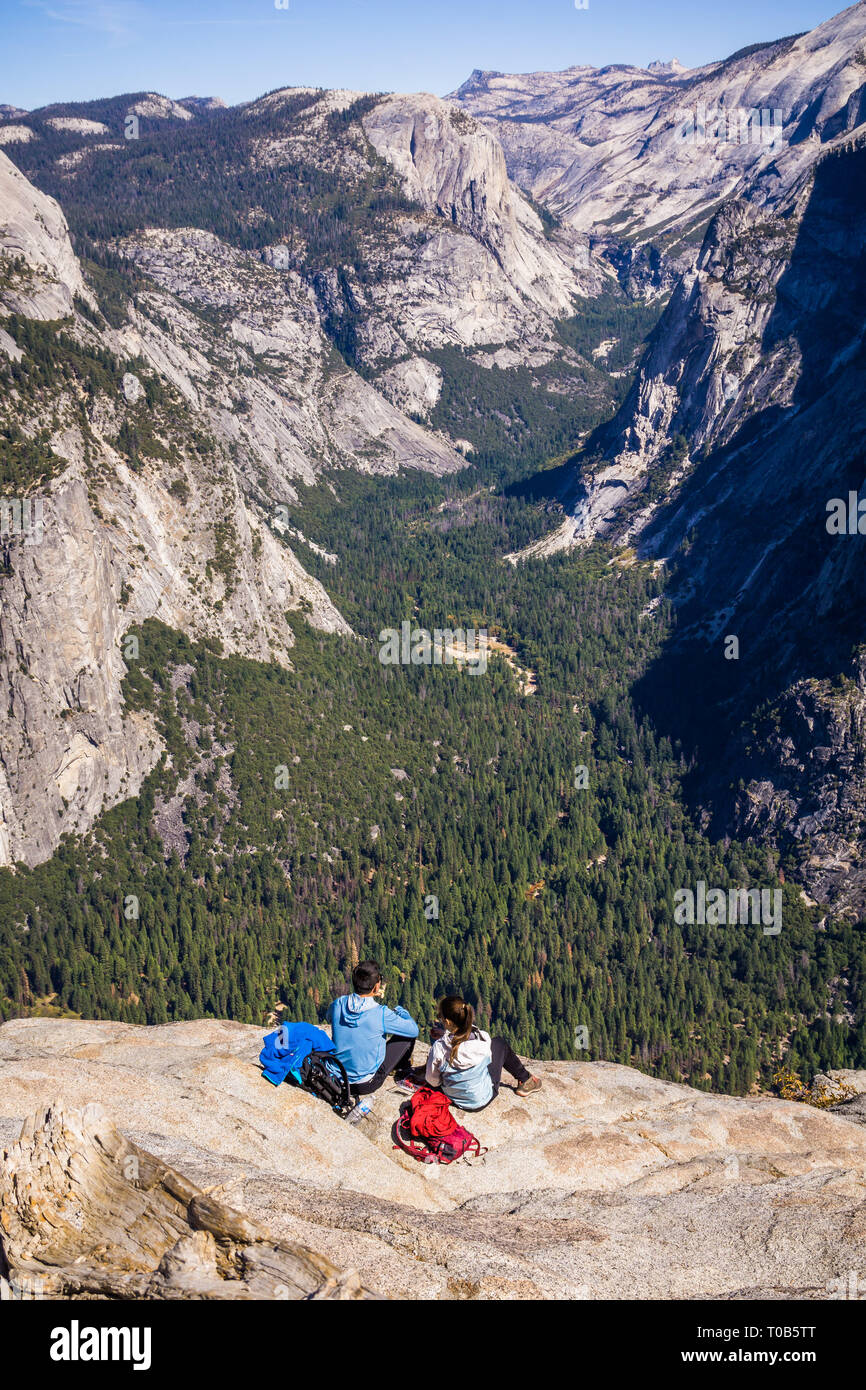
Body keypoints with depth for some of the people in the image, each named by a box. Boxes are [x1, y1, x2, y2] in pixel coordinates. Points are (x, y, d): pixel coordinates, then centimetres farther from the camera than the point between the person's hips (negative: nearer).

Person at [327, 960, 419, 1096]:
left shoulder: (337, 1004, -9)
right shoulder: (381, 1013, -21)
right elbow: (414, 1030, -6)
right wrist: (400, 1011, 15)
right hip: (367, 1085, -5)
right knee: (408, 1036, 8)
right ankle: (403, 1074, 35)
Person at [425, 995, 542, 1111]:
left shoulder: (438, 1047, -26)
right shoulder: (482, 1039, -24)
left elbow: (432, 1081, -11)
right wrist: (445, 1034, 4)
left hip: (454, 1098, 1)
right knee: (499, 1043, 16)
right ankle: (525, 1079, 32)